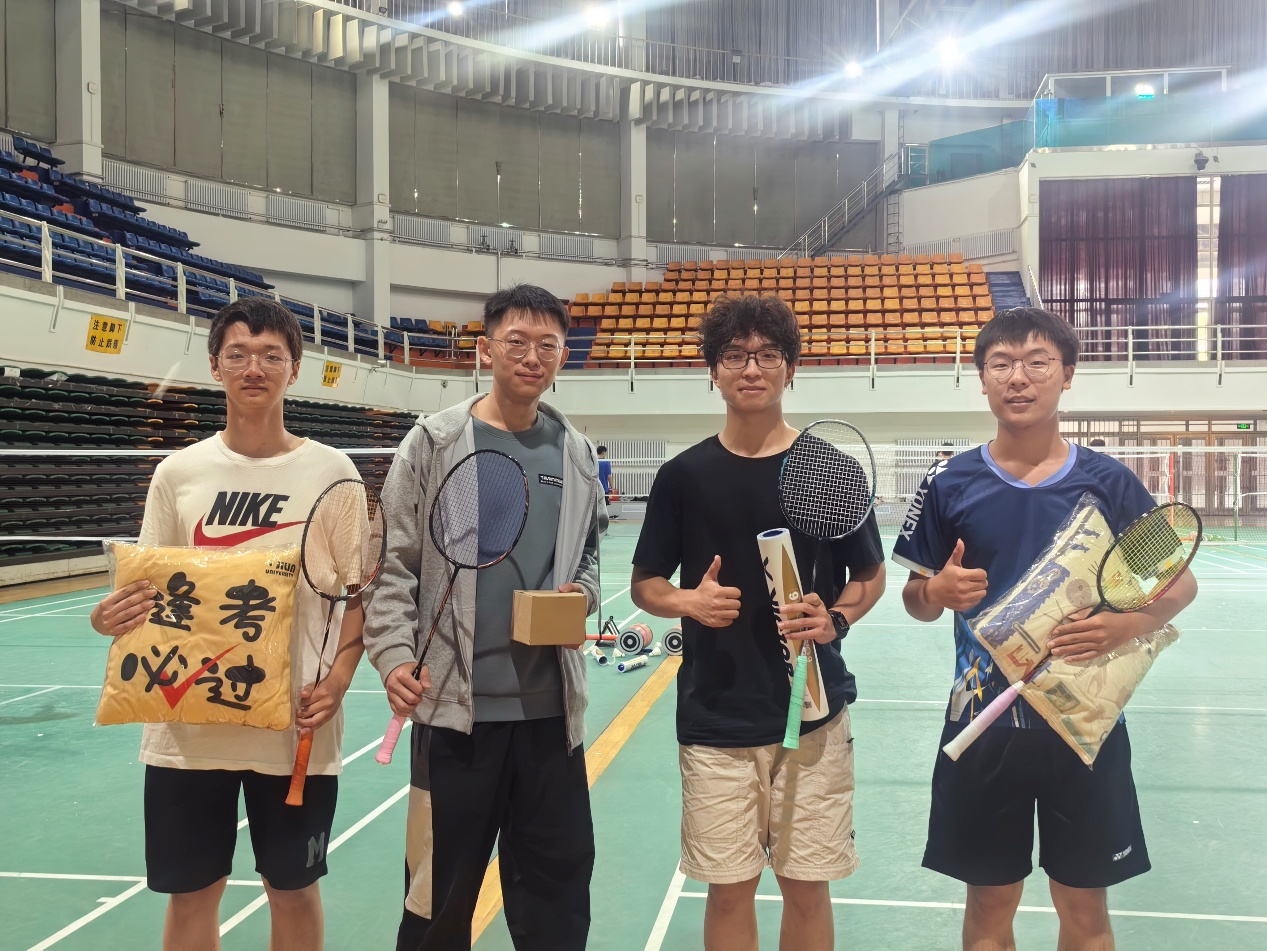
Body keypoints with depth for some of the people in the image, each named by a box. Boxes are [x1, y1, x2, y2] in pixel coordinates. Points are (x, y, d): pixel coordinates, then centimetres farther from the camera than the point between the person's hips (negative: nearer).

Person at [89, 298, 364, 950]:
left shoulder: (332, 472, -3)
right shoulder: (178, 473, 1)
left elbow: (360, 591, 1)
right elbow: (149, 591, 8)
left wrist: (339, 677, -12)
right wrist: (114, 617, -14)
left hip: (297, 725, -1)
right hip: (187, 723, 2)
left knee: (293, 890, 13)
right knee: (191, 893, 13)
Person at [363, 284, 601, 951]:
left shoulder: (576, 453, 8)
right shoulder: (434, 442, -4)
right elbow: (393, 564, -5)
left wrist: (582, 593, -3)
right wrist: (394, 656, -16)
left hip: (551, 706, 4)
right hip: (455, 703, -3)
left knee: (557, 889, 13)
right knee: (442, 889, 11)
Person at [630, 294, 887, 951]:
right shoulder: (683, 475, 0)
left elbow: (870, 575, 9)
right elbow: (645, 583, 7)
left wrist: (835, 619, -12)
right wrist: (688, 602, -14)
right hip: (714, 719, 0)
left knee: (806, 886, 10)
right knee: (728, 890, 9)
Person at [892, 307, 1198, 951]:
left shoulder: (1109, 482, -3)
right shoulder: (948, 486, -2)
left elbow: (1180, 582, 3)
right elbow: (916, 600, 5)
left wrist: (1129, 625, -17)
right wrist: (937, 592, -18)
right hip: (983, 725, 0)